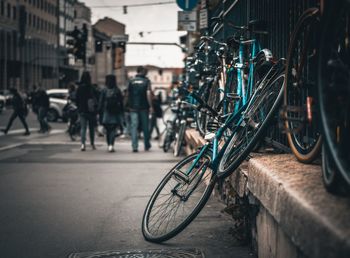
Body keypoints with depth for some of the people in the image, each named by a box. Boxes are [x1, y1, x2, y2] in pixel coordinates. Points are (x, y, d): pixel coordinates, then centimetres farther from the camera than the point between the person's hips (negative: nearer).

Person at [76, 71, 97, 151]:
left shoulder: (79, 88, -3)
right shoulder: (91, 88, -12)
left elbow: (77, 100, 4)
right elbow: (95, 99, -10)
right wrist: (95, 108, 2)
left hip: (82, 111, 1)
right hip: (91, 111, -1)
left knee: (83, 127, 1)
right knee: (91, 127, 12)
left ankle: (83, 143, -17)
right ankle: (92, 144, 20)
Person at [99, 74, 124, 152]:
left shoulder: (104, 91, -3)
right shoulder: (117, 91, -3)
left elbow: (101, 102, -2)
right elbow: (121, 102, 0)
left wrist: (100, 111, 3)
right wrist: (121, 112, 8)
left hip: (106, 112, 1)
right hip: (115, 113, -1)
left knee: (108, 130, 13)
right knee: (113, 130, -3)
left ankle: (109, 145, 18)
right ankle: (111, 145, -17)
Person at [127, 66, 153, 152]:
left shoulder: (131, 81, 6)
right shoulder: (146, 80, -3)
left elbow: (128, 94, 9)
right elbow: (148, 94, -12)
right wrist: (150, 105, -9)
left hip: (133, 107, 1)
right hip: (144, 107, -1)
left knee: (134, 126, 0)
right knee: (145, 126, 11)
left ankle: (134, 146, -9)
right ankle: (147, 145, 20)